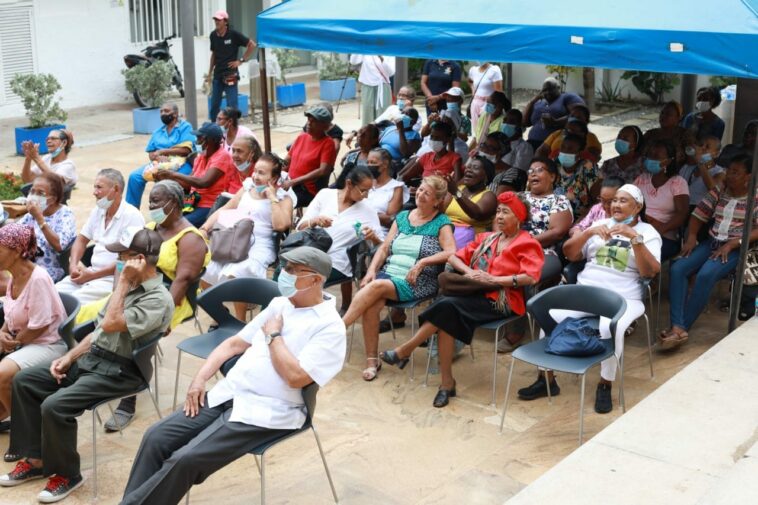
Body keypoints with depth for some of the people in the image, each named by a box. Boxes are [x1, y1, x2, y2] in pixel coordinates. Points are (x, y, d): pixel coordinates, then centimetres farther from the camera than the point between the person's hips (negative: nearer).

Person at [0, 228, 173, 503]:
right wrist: (69, 357, 7)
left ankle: (67, 474, -3)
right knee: (23, 380, 3)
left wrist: (123, 282, -21)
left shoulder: (159, 299, -18)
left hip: (119, 371, -10)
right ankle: (35, 459, 9)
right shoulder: (130, 286, 12)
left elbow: (110, 324, -27)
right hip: (93, 358, 10)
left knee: (54, 406, -26)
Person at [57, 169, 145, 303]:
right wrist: (73, 264, 0)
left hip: (113, 278, -7)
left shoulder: (132, 216, -12)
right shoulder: (97, 211, 12)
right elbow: (81, 239, 21)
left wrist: (93, 275, -14)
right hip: (90, 272, 7)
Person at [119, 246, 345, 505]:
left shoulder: (330, 326, -10)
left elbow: (295, 376, -21)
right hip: (227, 393, 8)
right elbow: (235, 343, 18)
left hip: (265, 411, -7)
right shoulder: (279, 304, 14)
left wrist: (273, 335, -8)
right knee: (157, 437, -6)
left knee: (185, 460, -20)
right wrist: (200, 379, 5)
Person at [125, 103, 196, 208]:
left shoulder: (185, 127, 2)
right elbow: (151, 154, 14)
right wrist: (158, 157, -11)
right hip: (159, 162, 6)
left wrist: (162, 151, -6)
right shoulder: (158, 132, 21)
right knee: (134, 176, -13)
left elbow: (185, 150, -11)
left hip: (180, 162, -6)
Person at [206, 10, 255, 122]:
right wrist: (209, 73, 17)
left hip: (230, 74, -5)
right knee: (214, 104, 9)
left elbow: (252, 45, -3)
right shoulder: (213, 35, 6)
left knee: (232, 104, -4)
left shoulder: (233, 35, -8)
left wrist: (241, 60, -6)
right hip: (217, 74, 5)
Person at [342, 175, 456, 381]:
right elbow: (384, 248, 13)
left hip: (418, 282, -4)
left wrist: (422, 262, -19)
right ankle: (372, 360, -17)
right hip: (388, 273, 4)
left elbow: (451, 253, -11)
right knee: (372, 304, -27)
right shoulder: (402, 217, 18)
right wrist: (372, 270, -3)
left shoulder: (441, 223, 3)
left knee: (376, 287, -30)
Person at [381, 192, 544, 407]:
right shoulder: (486, 238, 21)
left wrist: (493, 279, -15)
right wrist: (469, 271, -2)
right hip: (477, 293, 5)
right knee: (447, 316, -28)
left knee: (447, 305, -28)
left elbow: (531, 277, -13)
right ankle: (447, 383, -24)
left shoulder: (526, 243, 3)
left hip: (501, 300, -5)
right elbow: (455, 257, 20)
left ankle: (405, 351, -15)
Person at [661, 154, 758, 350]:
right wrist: (691, 236, -8)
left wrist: (731, 245, -19)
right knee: (678, 268, -22)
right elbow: (698, 215, 11)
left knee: (705, 275, -33)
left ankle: (682, 327, -25)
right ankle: (677, 327, -31)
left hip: (735, 248, -5)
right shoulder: (719, 192, 14)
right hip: (711, 243, 5)